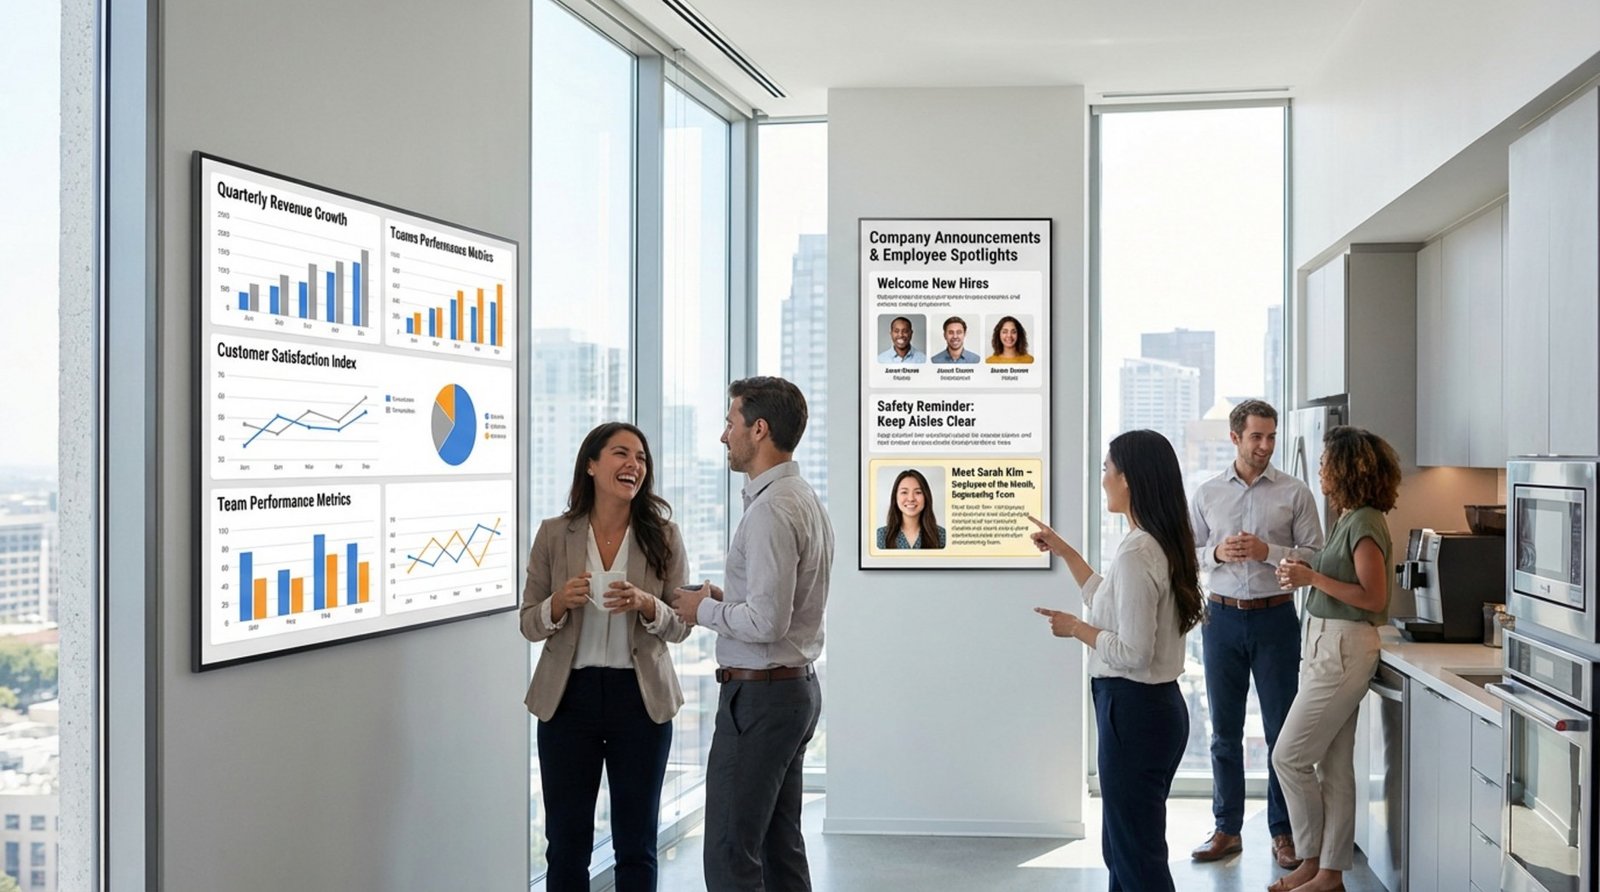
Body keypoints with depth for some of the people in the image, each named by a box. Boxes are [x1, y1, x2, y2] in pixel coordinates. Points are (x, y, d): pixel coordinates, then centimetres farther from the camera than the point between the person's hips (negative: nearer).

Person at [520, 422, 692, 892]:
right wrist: (561, 602, -17)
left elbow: (679, 625, 2)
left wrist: (645, 604, -18)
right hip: (569, 695, 0)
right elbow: (529, 624, 3)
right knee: (566, 843, 8)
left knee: (636, 845, 9)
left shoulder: (663, 536, -1)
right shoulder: (554, 534, -1)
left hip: (640, 699, 0)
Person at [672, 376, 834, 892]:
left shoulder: (771, 510, -19)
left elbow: (767, 621, -25)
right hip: (796, 687, 10)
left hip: (759, 695, -10)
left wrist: (704, 609, -10)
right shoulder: (804, 499, 13)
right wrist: (725, 601, 9)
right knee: (781, 848, 15)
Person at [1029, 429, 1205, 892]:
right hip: (1156, 705, 10)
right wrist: (1064, 552, 25)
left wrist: (1075, 628, -9)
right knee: (1123, 846, 20)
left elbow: (1132, 653, -24)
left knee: (1138, 854, 1)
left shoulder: (1136, 552, -21)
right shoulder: (1163, 543, 8)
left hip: (1134, 711, -10)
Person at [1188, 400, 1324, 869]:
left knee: (1282, 729, 3)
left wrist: (1268, 552, -17)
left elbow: (1315, 555, -3)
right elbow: (1187, 554, 8)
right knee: (1224, 729, 9)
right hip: (1223, 616, 2)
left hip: (1275, 618, -2)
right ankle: (1227, 829, 19)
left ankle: (1284, 832, 14)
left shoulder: (1295, 492, -1)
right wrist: (1217, 554, -12)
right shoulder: (1206, 494, 5)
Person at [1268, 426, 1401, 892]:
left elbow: (1374, 598, -19)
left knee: (1290, 756, -4)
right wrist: (1302, 573, 3)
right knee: (1333, 766, 12)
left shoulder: (1365, 524, -15)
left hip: (1344, 648, -10)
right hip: (1326, 644, 10)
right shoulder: (1347, 518, 14)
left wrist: (1313, 577, -19)